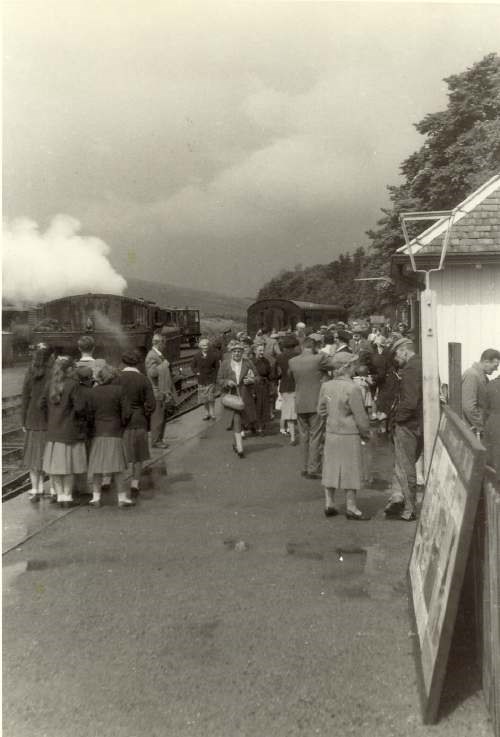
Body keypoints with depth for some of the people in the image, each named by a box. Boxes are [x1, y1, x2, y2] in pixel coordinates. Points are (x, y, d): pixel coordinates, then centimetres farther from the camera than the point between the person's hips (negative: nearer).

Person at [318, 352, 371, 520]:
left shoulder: (326, 386, -2)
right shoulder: (353, 389, -19)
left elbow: (321, 411, 8)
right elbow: (360, 417, -14)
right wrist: (365, 433, 2)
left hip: (331, 433, 6)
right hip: (349, 435, -6)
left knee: (331, 468, 15)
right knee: (351, 470, 6)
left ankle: (329, 504, 22)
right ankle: (351, 507, 14)